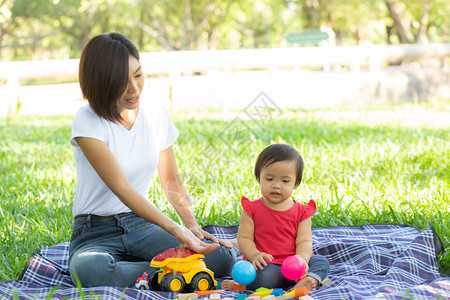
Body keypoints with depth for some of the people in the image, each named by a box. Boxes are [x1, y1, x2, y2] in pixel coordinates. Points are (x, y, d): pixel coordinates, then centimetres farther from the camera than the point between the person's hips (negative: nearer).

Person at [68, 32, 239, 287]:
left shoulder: (156, 114, 3)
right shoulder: (88, 123, -14)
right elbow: (121, 188, -23)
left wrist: (192, 224, -6)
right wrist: (174, 228, -35)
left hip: (141, 224, 2)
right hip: (96, 233, -2)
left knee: (219, 260, -28)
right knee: (89, 269, -40)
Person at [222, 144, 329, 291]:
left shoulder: (301, 212, 7)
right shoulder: (252, 210, 4)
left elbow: (304, 242, 0)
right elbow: (244, 238, 0)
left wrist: (301, 259, -23)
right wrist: (254, 255, -22)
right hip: (266, 265, -3)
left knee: (322, 262, -21)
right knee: (266, 274, -37)